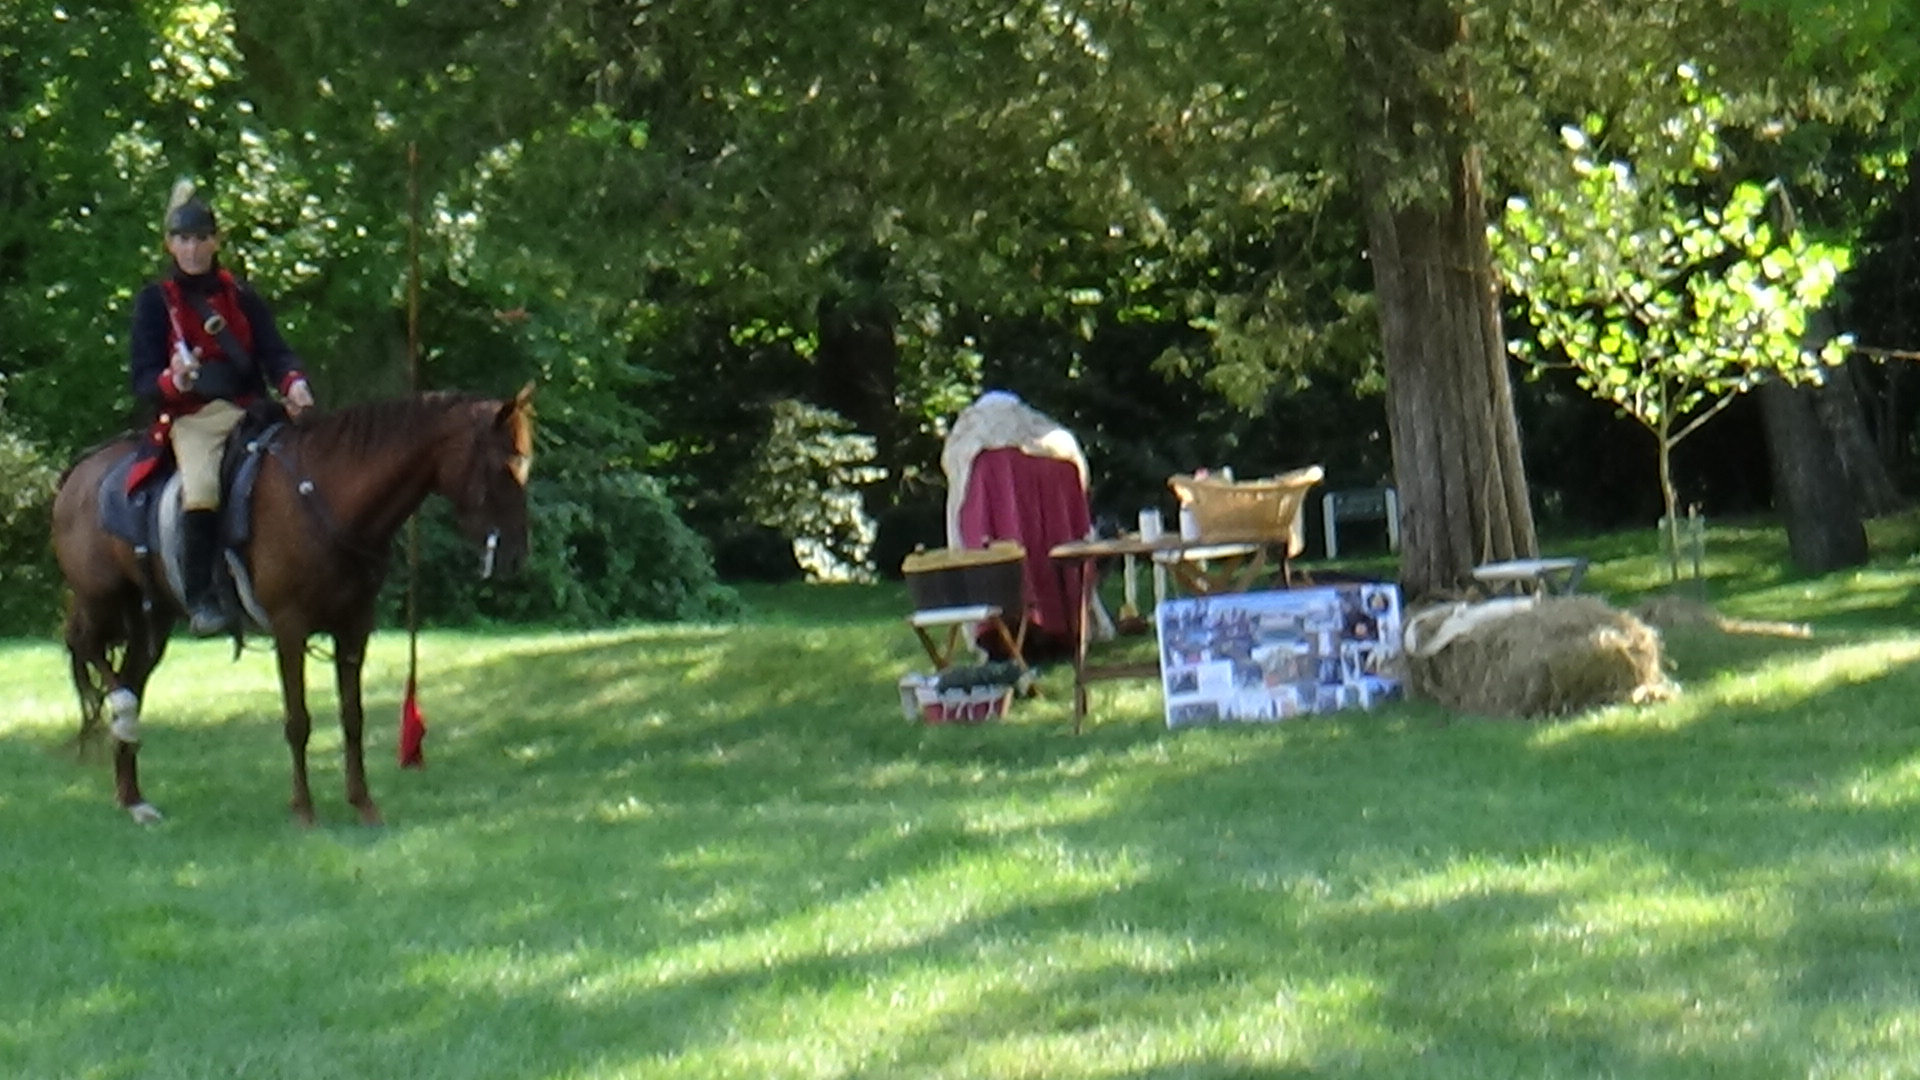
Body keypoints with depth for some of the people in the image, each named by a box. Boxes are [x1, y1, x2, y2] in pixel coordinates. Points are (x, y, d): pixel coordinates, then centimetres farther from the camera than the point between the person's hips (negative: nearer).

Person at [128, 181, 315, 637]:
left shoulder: (241, 296, 15)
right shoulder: (155, 301, 7)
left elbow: (274, 351, 4)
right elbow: (141, 377, 0)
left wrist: (293, 383, -20)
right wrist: (173, 381, -23)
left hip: (249, 410, 3)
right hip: (192, 418, -3)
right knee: (201, 488, -33)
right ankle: (200, 597, -24)